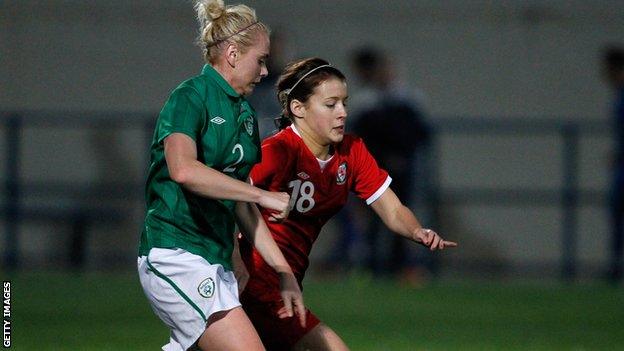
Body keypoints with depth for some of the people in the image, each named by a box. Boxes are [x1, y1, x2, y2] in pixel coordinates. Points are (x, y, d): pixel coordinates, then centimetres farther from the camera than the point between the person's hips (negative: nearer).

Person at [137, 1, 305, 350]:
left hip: (217, 260, 9)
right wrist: (263, 195, -25)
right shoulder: (190, 98, -9)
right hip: (176, 256, -9)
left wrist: (283, 270, 21)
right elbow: (183, 170, -29)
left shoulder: (245, 113, 18)